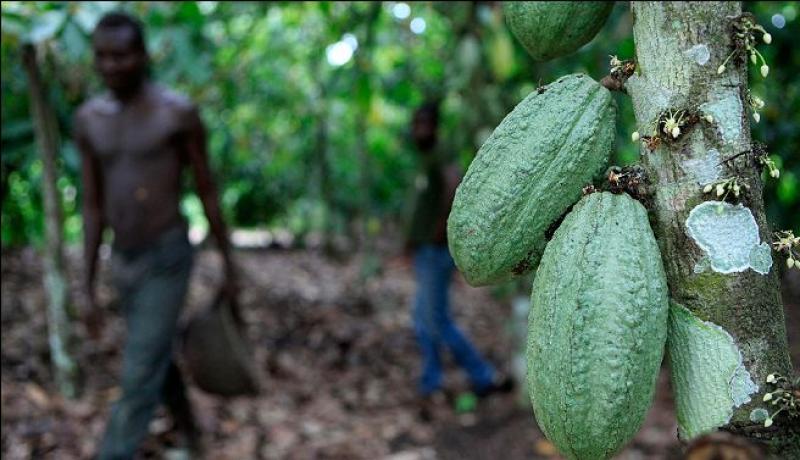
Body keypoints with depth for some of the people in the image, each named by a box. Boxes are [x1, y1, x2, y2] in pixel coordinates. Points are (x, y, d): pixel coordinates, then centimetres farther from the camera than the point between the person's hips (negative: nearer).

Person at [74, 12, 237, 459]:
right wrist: (90, 290, 5)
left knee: (139, 381, -6)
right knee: (157, 361, 21)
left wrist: (230, 266, 1)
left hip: (169, 259, -6)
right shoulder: (88, 119, 3)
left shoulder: (180, 111, -12)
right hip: (124, 263, 6)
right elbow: (93, 207, 6)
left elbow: (208, 192, -4)